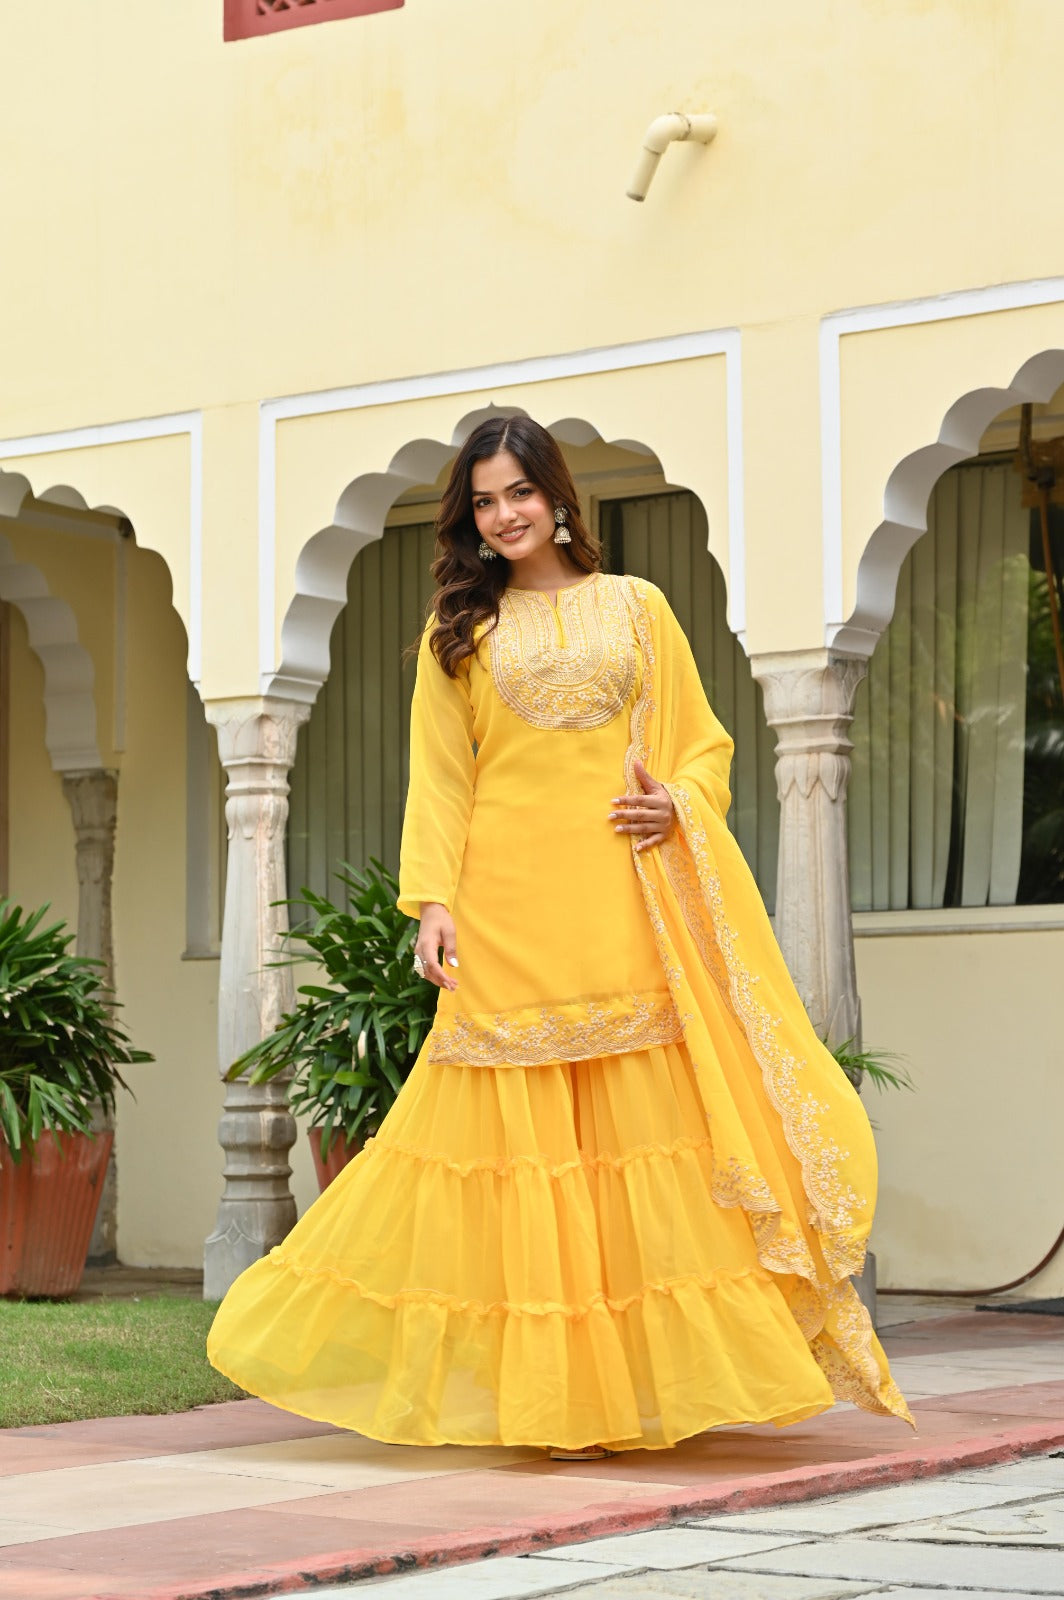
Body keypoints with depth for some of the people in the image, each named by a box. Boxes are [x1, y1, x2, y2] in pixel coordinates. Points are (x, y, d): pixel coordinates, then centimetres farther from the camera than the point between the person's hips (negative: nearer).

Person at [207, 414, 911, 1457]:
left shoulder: (636, 608, 14)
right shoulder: (458, 629, 13)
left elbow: (703, 742, 14)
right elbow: (438, 776, 8)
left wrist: (676, 804, -8)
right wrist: (433, 899, -4)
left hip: (627, 902, 1)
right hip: (510, 909, -1)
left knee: (652, 1122, -5)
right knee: (530, 1137, -4)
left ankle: (656, 1372, 1)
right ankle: (561, 1393, 0)